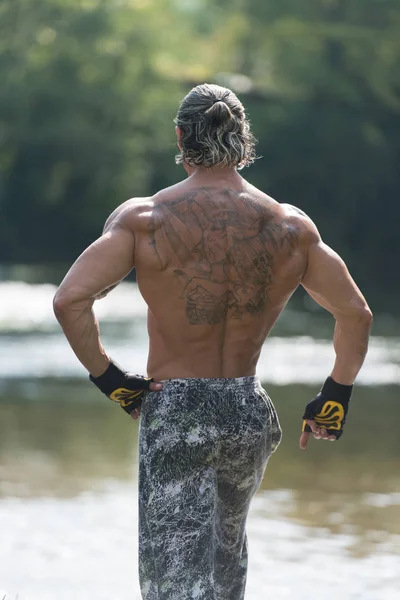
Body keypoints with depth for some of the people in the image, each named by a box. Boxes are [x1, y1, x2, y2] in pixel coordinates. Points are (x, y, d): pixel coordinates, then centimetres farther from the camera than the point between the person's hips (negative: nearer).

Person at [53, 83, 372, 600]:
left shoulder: (144, 218, -9)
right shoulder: (291, 227, 1)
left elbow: (70, 300, -18)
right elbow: (356, 314, 6)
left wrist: (106, 377, -6)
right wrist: (335, 397, 15)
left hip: (173, 415, -4)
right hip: (250, 414, 4)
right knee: (227, 544, 27)